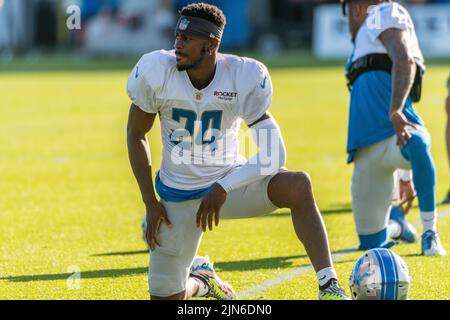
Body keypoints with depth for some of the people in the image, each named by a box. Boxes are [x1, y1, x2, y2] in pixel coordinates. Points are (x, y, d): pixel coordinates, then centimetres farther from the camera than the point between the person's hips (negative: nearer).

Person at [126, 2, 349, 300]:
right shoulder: (156, 72, -17)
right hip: (177, 195, 2)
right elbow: (136, 135, -1)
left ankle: (330, 287, -33)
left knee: (298, 185, -32)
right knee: (166, 297, 4)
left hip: (230, 181, -2)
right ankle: (199, 279, 43)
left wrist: (223, 188, -29)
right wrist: (150, 203, -4)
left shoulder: (244, 78, -21)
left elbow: (273, 155, -22)